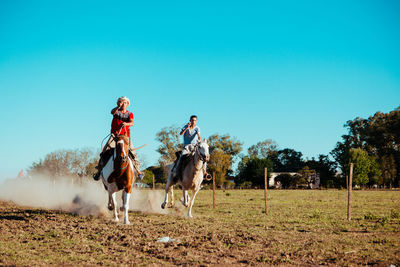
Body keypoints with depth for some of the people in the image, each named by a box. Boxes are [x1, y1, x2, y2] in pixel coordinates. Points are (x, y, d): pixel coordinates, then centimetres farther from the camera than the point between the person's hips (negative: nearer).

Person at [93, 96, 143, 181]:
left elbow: (132, 123, -11)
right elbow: (112, 112, -19)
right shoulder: (116, 111, 6)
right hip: (114, 135, -1)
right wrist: (118, 107, -37)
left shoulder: (129, 114, 8)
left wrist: (126, 124, -32)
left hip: (125, 136, 1)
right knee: (105, 150, -15)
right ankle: (99, 170, -11)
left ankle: (138, 170, 10)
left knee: (132, 152, -5)